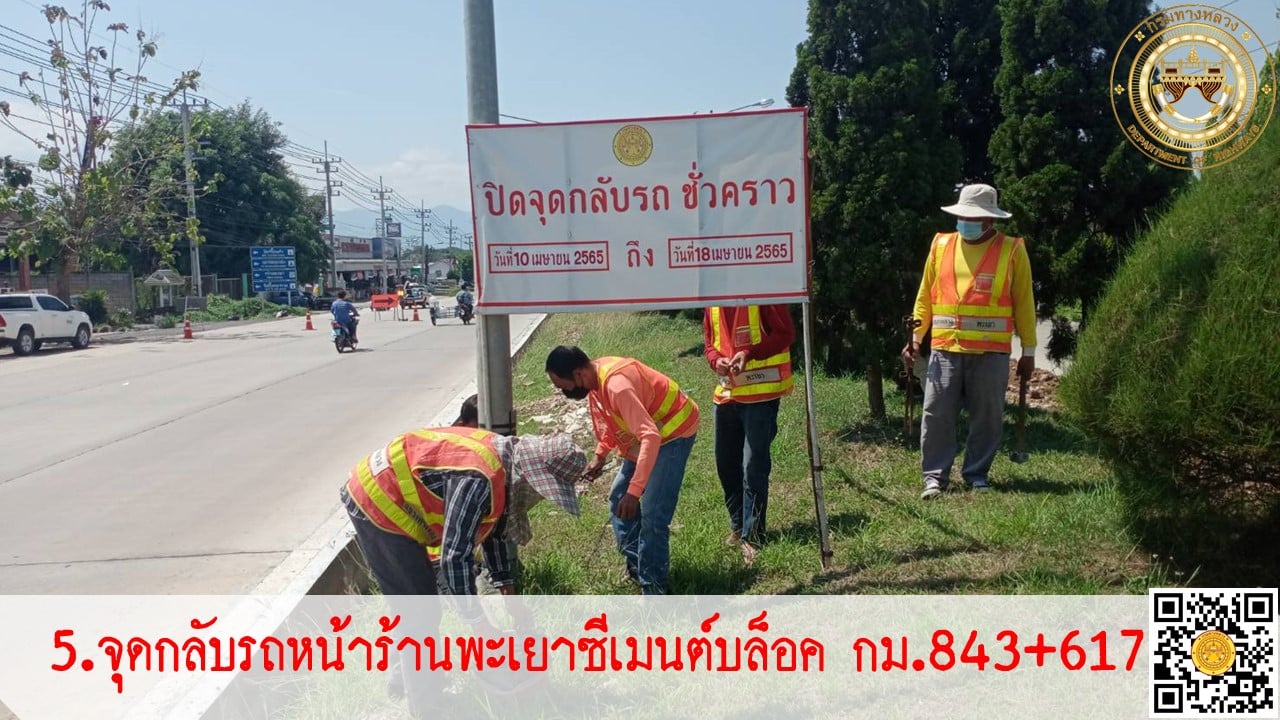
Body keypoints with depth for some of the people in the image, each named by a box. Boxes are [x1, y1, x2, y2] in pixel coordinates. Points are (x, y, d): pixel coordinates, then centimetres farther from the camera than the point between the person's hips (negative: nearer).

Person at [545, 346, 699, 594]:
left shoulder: (617, 385, -34)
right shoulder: (595, 378, -4)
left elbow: (651, 437, -39)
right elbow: (609, 419, 15)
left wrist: (634, 491, -40)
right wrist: (600, 457, 5)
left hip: (673, 432, -10)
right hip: (647, 436, 10)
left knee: (652, 514, -14)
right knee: (618, 499, 14)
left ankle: (653, 587, -3)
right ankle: (637, 565, 24)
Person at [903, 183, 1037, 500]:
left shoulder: (1012, 250, 3)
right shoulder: (941, 245, 9)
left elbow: (1024, 303, 5)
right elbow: (925, 296, 12)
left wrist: (1028, 350, 5)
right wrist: (916, 337, 5)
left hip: (991, 351, -1)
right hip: (945, 349, 2)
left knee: (987, 416, 6)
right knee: (936, 414, 0)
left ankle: (977, 474, 20)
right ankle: (935, 476, 8)